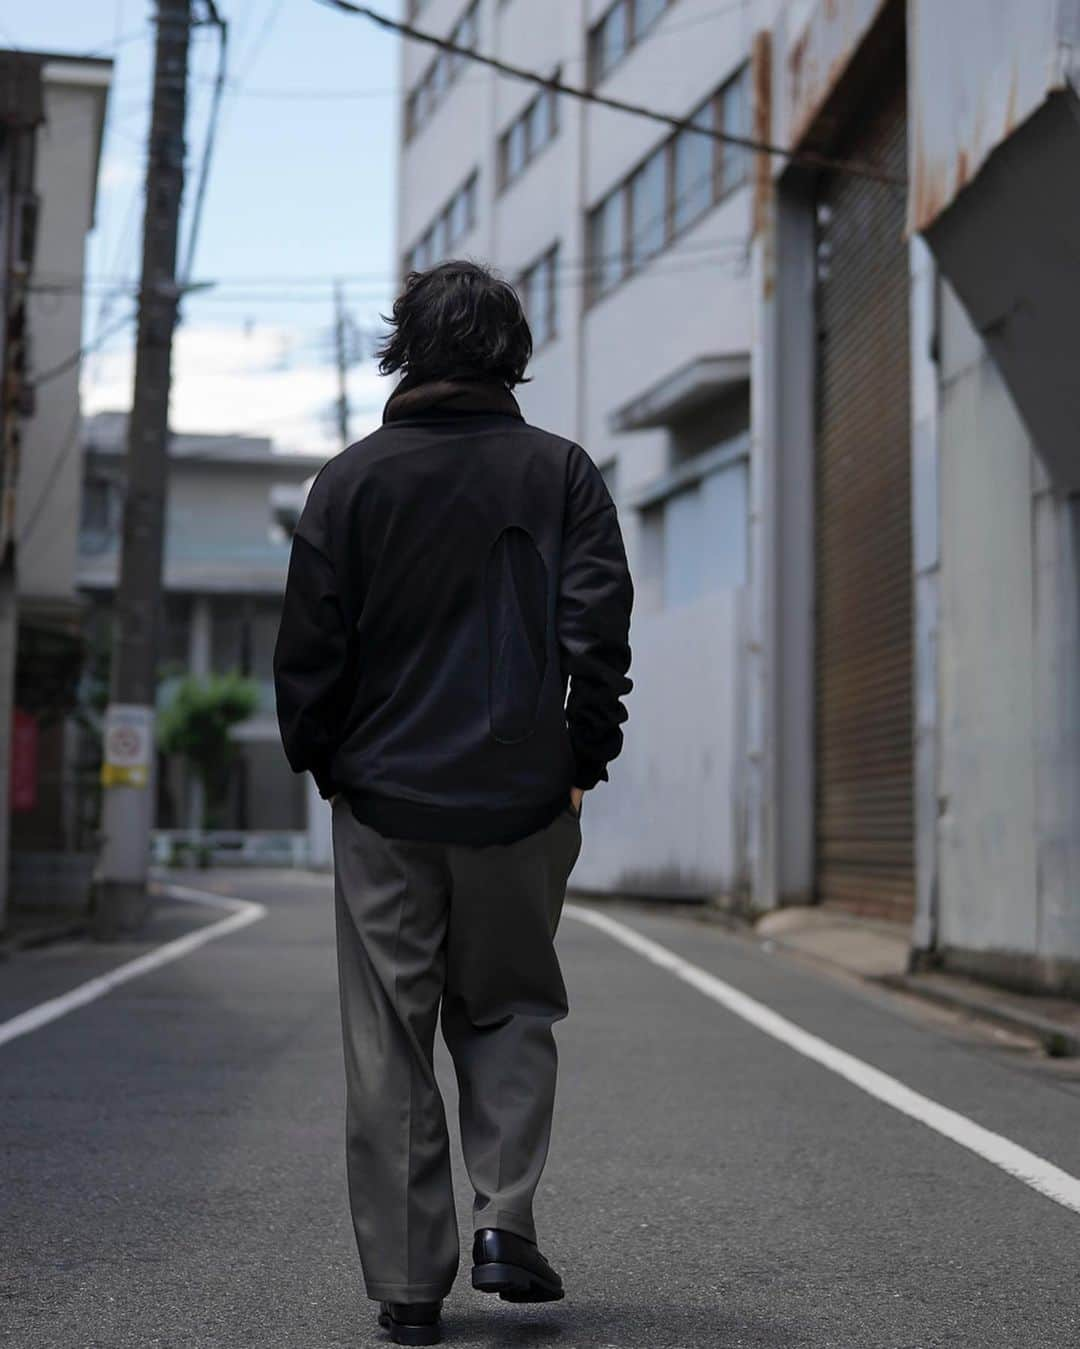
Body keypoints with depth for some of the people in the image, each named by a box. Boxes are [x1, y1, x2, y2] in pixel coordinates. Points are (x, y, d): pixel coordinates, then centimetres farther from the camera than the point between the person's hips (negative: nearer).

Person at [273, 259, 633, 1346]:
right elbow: (598, 630, -6)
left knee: (389, 1046, 7)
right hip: (520, 802, 1)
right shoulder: (559, 471, 1)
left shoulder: (352, 478, 1)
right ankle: (504, 1222, 2)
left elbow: (309, 646, 0)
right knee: (508, 1010, 17)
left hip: (384, 804, 0)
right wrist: (581, 764, 3)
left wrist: (320, 762, 12)